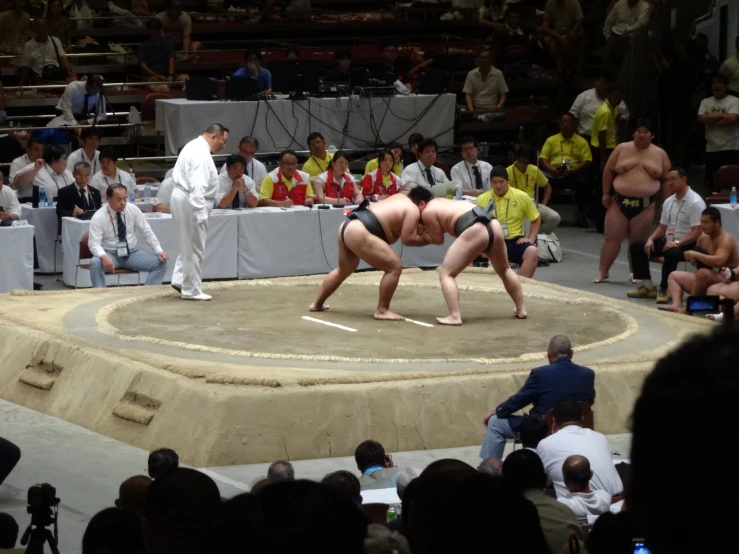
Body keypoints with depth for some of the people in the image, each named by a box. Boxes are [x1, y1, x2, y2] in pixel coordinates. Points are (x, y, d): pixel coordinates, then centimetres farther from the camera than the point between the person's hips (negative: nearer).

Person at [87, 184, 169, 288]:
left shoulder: (133, 210, -2)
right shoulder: (98, 217, -12)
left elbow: (147, 232, 3)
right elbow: (94, 243, -19)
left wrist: (159, 251, -10)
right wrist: (104, 257, -40)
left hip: (132, 253, 4)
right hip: (110, 254, -4)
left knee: (161, 262, -17)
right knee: (95, 263, -37)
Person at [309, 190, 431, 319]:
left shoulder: (401, 199, 23)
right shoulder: (413, 210, -5)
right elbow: (408, 239, -10)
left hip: (347, 227, 11)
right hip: (359, 234, -11)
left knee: (343, 271, 32)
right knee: (395, 267, -7)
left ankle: (317, 303, 44)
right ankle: (382, 310, -2)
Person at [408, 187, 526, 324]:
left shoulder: (427, 212, 5)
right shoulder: (439, 202, 31)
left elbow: (438, 239, 8)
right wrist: (425, 232, 26)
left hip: (474, 232, -9)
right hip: (493, 225, 9)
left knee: (446, 274, 0)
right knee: (504, 270, 31)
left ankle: (455, 316, -11)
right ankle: (521, 309, 41)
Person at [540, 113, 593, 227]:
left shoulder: (582, 141, 12)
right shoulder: (551, 140, 17)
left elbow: (587, 161, 2)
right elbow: (542, 158, 9)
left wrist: (574, 170, -16)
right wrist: (550, 169, -14)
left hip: (573, 174, -1)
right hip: (554, 173, 1)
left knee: (584, 183, -34)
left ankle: (581, 215, -14)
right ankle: (541, 213, -14)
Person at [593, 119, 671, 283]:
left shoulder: (660, 154, 4)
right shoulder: (622, 149, 3)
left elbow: (666, 179, 8)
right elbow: (608, 171, 8)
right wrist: (606, 193, 3)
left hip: (645, 204, 0)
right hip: (619, 201, 0)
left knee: (638, 241, 2)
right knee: (612, 238, 0)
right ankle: (603, 272, 8)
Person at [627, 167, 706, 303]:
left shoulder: (695, 202, -15)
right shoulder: (668, 202, 10)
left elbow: (697, 232, -22)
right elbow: (662, 227, 18)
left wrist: (677, 243, -31)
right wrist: (651, 239, -2)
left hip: (688, 245, -9)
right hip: (668, 241, 9)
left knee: (671, 253, -40)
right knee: (635, 247, 2)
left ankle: (663, 290, -23)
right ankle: (647, 287, -3)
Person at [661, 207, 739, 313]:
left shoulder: (726, 240, -18)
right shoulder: (703, 238, 8)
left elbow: (718, 261, -36)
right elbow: (696, 263, 20)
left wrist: (695, 255, -27)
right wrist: (693, 259, -5)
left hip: (726, 281, -10)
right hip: (705, 280, 10)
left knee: (703, 273, -38)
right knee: (673, 276, 8)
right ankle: (677, 305, -21)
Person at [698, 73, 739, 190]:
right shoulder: (705, 102, 10)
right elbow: (701, 119, -6)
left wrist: (711, 121, -8)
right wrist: (721, 116, -10)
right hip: (712, 149, 4)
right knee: (711, 183, 9)